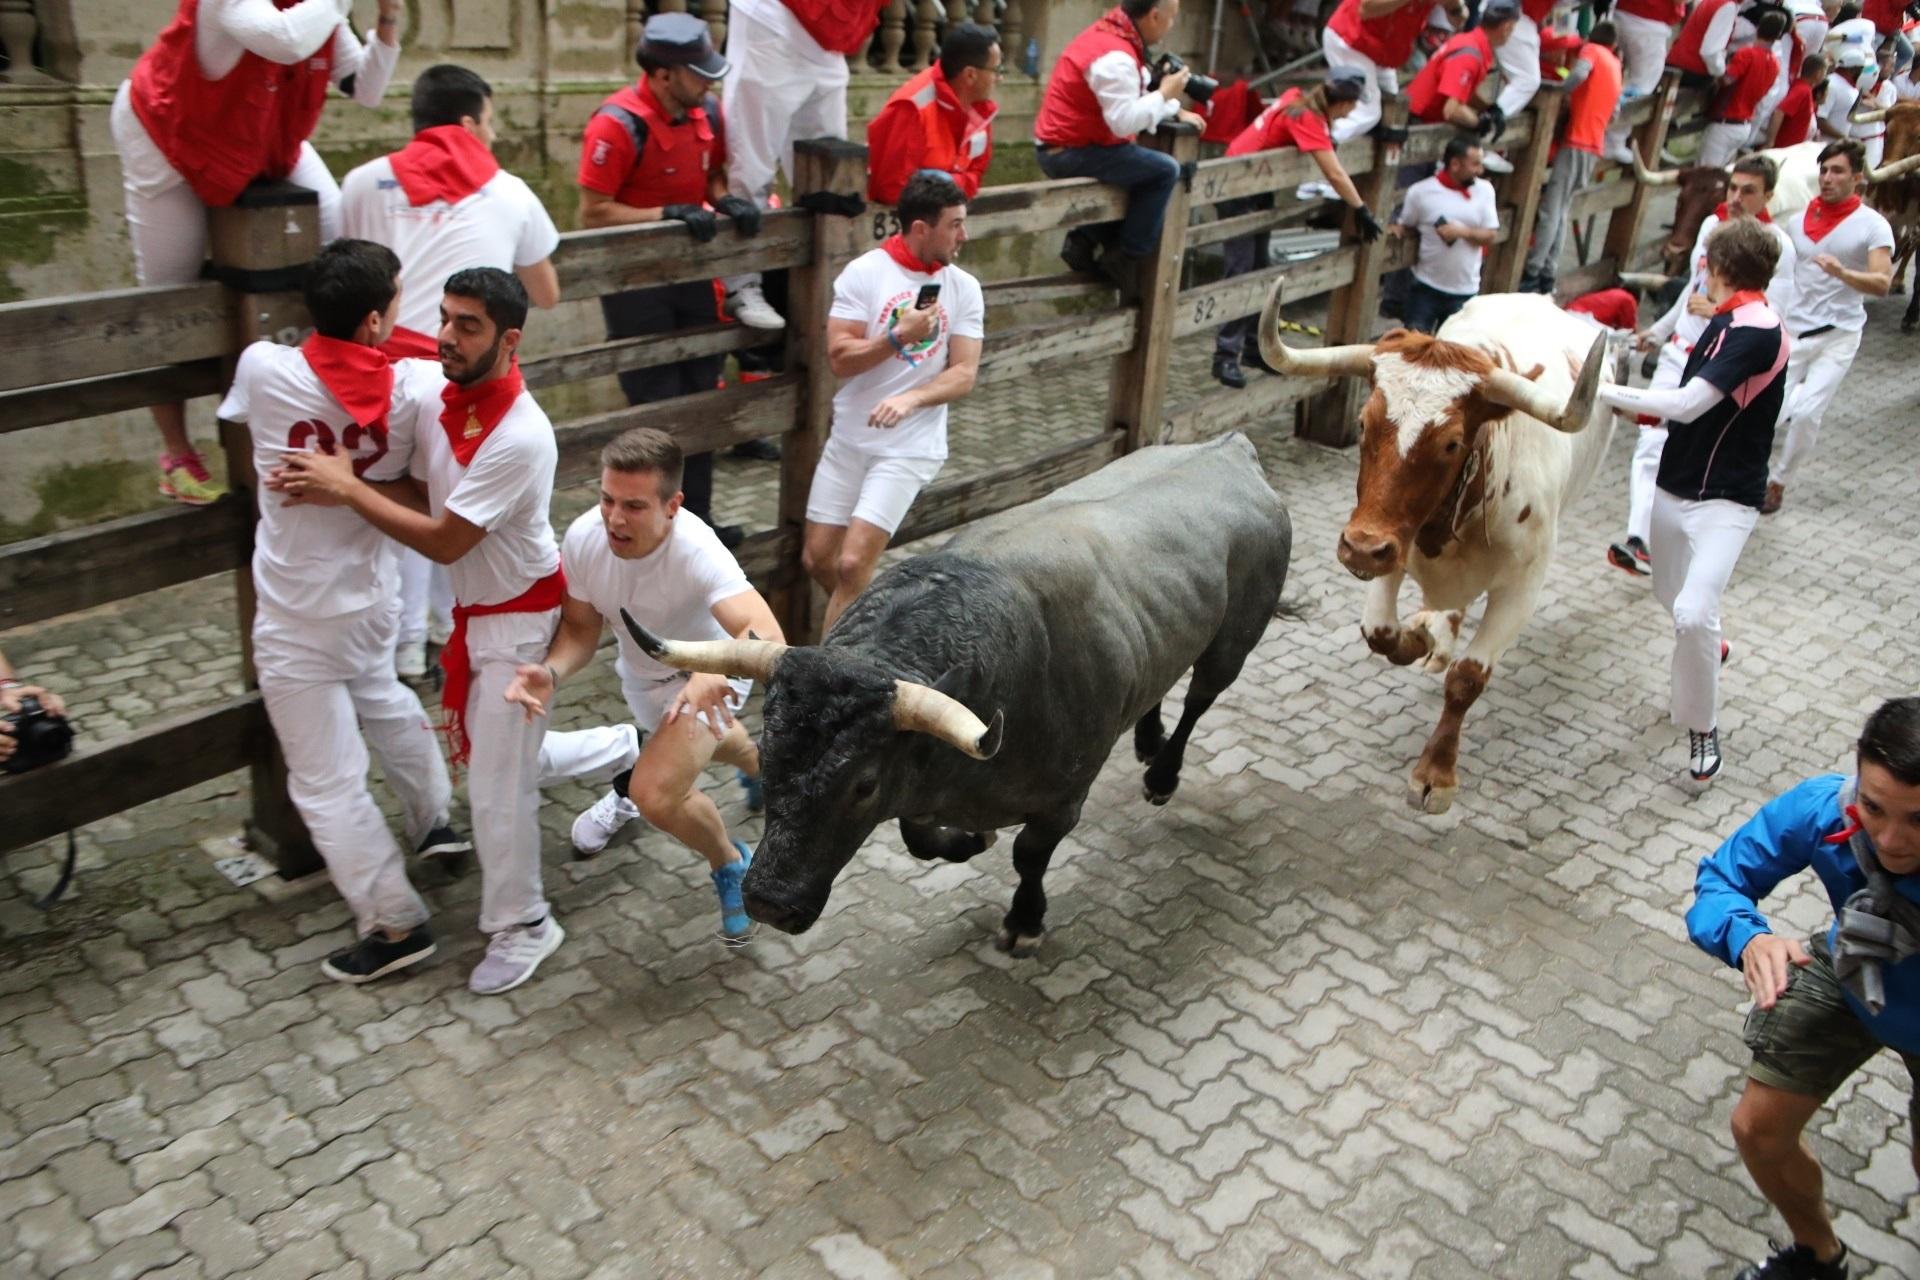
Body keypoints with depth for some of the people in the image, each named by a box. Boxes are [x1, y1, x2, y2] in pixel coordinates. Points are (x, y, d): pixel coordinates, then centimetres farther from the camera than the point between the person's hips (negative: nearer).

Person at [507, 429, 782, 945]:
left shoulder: (695, 551, -39)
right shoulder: (583, 536, -25)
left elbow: (768, 635, -53)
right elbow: (580, 630, -11)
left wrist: (718, 671, -73)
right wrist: (550, 671, -32)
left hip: (707, 675, -6)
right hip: (641, 674, 6)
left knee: (657, 793, -25)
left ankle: (732, 869, 4)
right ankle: (761, 762, 67)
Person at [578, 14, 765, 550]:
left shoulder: (707, 112, -1)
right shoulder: (618, 124, -21)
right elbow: (593, 212, -20)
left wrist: (725, 199, -10)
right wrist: (668, 214, -27)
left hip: (691, 268, 7)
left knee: (701, 395, 12)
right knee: (658, 405, -3)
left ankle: (697, 517, 25)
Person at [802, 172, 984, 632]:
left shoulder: (963, 288, 0)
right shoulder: (864, 272, -4)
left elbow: (964, 374, -6)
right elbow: (840, 358, -9)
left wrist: (910, 398, -22)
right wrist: (900, 336, -21)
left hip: (909, 448, -2)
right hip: (849, 439, 2)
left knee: (852, 564, -11)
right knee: (817, 558, 7)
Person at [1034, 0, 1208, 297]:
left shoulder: (1109, 36, 11)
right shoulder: (1115, 58, -21)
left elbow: (1132, 98, 20)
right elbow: (1124, 121, -27)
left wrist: (1176, 111, 10)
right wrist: (1165, 93, -14)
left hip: (1061, 147, 10)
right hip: (1071, 153, -10)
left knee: (1143, 168, 25)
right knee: (1166, 170, -11)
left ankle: (1085, 239, 19)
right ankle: (1125, 258, -3)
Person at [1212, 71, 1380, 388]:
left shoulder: (1299, 98, -1)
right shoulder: (1308, 118, -24)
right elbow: (1335, 175, -26)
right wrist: (1362, 211, -19)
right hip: (1237, 186, -9)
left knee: (1259, 268, 12)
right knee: (1241, 270, -14)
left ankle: (1256, 345, 19)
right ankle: (1226, 356, -15)